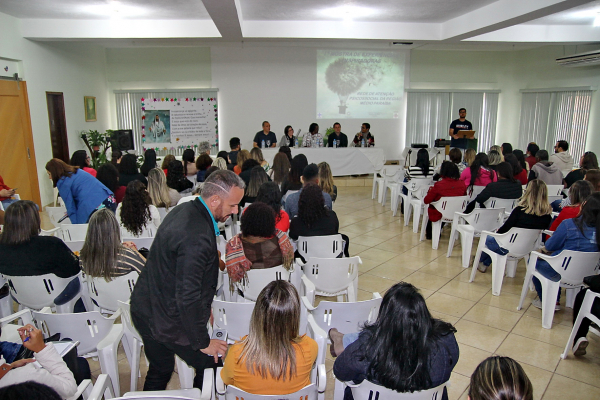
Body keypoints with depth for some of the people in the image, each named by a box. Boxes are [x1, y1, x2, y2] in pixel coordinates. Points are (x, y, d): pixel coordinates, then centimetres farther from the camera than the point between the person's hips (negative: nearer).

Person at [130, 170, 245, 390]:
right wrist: (203, 342, -15)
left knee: (160, 371, 26)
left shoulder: (185, 210, -1)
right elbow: (188, 298, -29)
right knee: (213, 365, 8)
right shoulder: (196, 237, -32)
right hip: (166, 321, -9)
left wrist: (203, 307, 18)